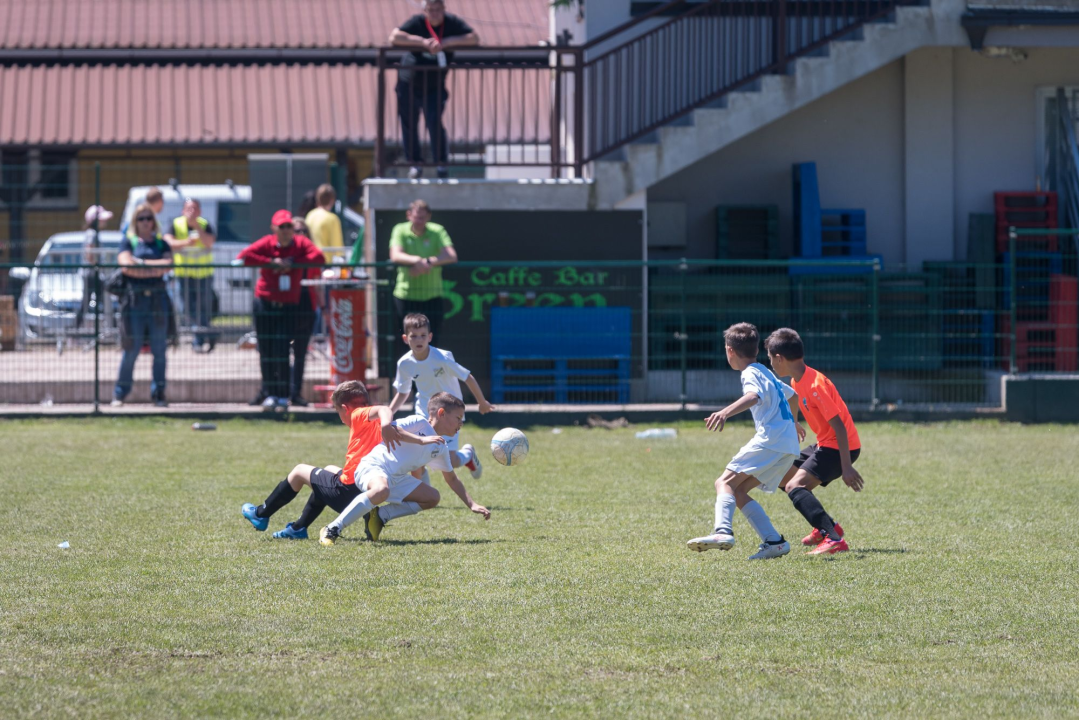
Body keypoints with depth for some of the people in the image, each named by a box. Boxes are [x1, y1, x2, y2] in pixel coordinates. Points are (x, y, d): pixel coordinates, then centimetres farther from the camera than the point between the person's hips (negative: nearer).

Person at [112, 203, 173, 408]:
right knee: (132, 349, -4)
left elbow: (168, 264, -3)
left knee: (159, 350, 1)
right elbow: (126, 266, -7)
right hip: (134, 299, -2)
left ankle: (158, 393, 6)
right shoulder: (128, 242, 8)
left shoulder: (161, 243, 14)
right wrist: (154, 268, -7)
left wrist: (142, 263, -8)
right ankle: (120, 393, 3)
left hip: (158, 299, 2)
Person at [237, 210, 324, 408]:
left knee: (282, 351, -9)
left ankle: (284, 394, -5)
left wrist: (293, 263, -20)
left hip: (290, 306, -1)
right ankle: (268, 391, 15)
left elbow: (318, 257, -15)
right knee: (266, 352, 5)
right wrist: (270, 263, -20)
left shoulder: (301, 243, 0)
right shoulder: (267, 243, -3)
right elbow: (244, 256, -15)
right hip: (265, 304, 1)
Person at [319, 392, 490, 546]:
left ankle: (379, 517, -2)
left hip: (396, 478, 9)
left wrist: (472, 505, 23)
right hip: (372, 466, -9)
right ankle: (331, 530, -34)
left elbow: (452, 479, 29)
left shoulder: (441, 449, 18)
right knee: (381, 491, -41)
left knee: (432, 498, 8)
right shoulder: (419, 423, -7)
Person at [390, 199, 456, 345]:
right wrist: (417, 260, -34)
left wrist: (429, 261, -28)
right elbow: (395, 255, -16)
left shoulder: (437, 231, 1)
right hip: (405, 294, 0)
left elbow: (451, 257, -12)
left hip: (432, 297, 0)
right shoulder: (400, 230, 1)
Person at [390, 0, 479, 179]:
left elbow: (474, 39, -18)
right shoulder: (416, 22, -14)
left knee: (435, 123, -15)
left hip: (435, 87, -1)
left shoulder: (452, 23, -9)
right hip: (408, 85, 1)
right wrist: (423, 42, -34)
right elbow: (394, 38, -27)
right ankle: (415, 163, 23)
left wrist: (445, 42, -28)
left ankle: (441, 164, -3)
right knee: (409, 125, 7)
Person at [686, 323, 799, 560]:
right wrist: (793, 424, 65)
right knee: (738, 491, 9)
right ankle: (774, 542, -2)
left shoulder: (750, 374, -3)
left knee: (725, 482, -16)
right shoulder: (766, 373, 26)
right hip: (789, 446, 9)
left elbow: (753, 396, -27)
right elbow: (791, 394, 45)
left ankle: (723, 532, -39)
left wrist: (726, 412, -44)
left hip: (771, 441, -9)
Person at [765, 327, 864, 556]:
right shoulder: (797, 381, 4)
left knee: (795, 486, -26)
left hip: (841, 446, -10)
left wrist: (846, 468, -28)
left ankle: (834, 539, -37)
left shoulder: (815, 385, -25)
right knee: (783, 478, 19)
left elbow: (839, 426, -26)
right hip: (824, 444, 10)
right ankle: (826, 526, 25)